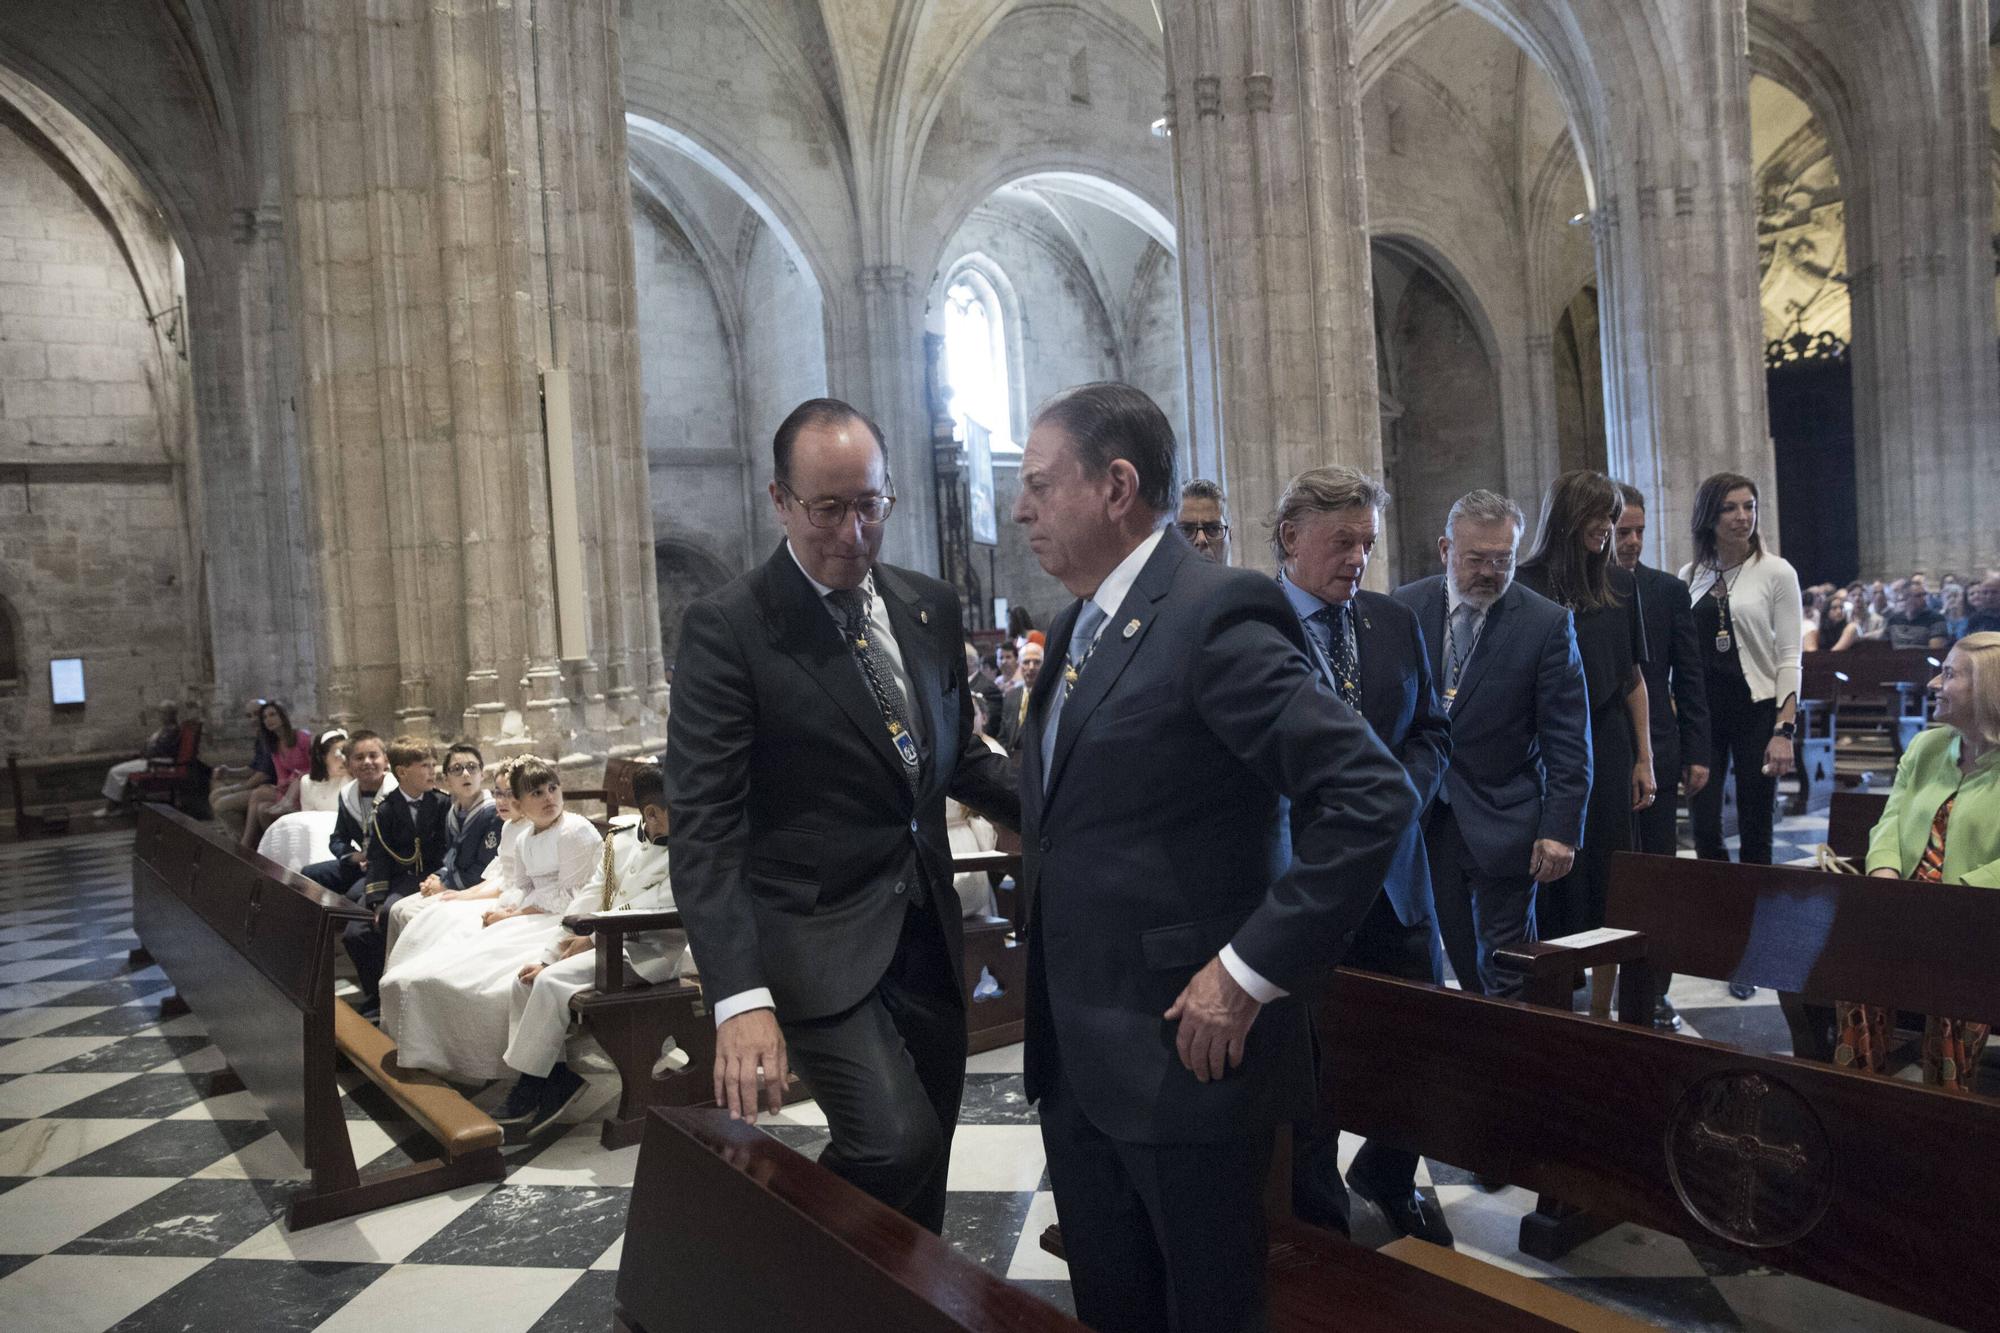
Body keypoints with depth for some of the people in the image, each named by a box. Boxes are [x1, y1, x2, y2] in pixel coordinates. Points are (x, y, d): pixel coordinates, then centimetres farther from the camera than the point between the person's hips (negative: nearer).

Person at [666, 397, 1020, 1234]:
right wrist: (739, 997, -26)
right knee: (896, 1144, -19)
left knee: (924, 1171, 12)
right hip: (817, 944, -6)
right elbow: (705, 828, -16)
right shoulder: (728, 629, -11)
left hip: (927, 936, 6)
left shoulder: (930, 607, 6)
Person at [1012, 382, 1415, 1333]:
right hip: (1076, 1061, 9)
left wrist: (1251, 970, -22)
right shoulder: (1078, 628, 11)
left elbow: (1373, 797, -24)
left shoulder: (1213, 615, -17)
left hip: (1183, 1054, -8)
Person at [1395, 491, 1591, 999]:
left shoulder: (1547, 623, -7)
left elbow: (1567, 742, -6)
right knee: (1465, 965, 10)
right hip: (1422, 818, 3)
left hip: (1503, 824, -2)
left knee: (1505, 974, 3)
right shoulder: (1406, 607, 0)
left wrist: (1561, 829, -11)